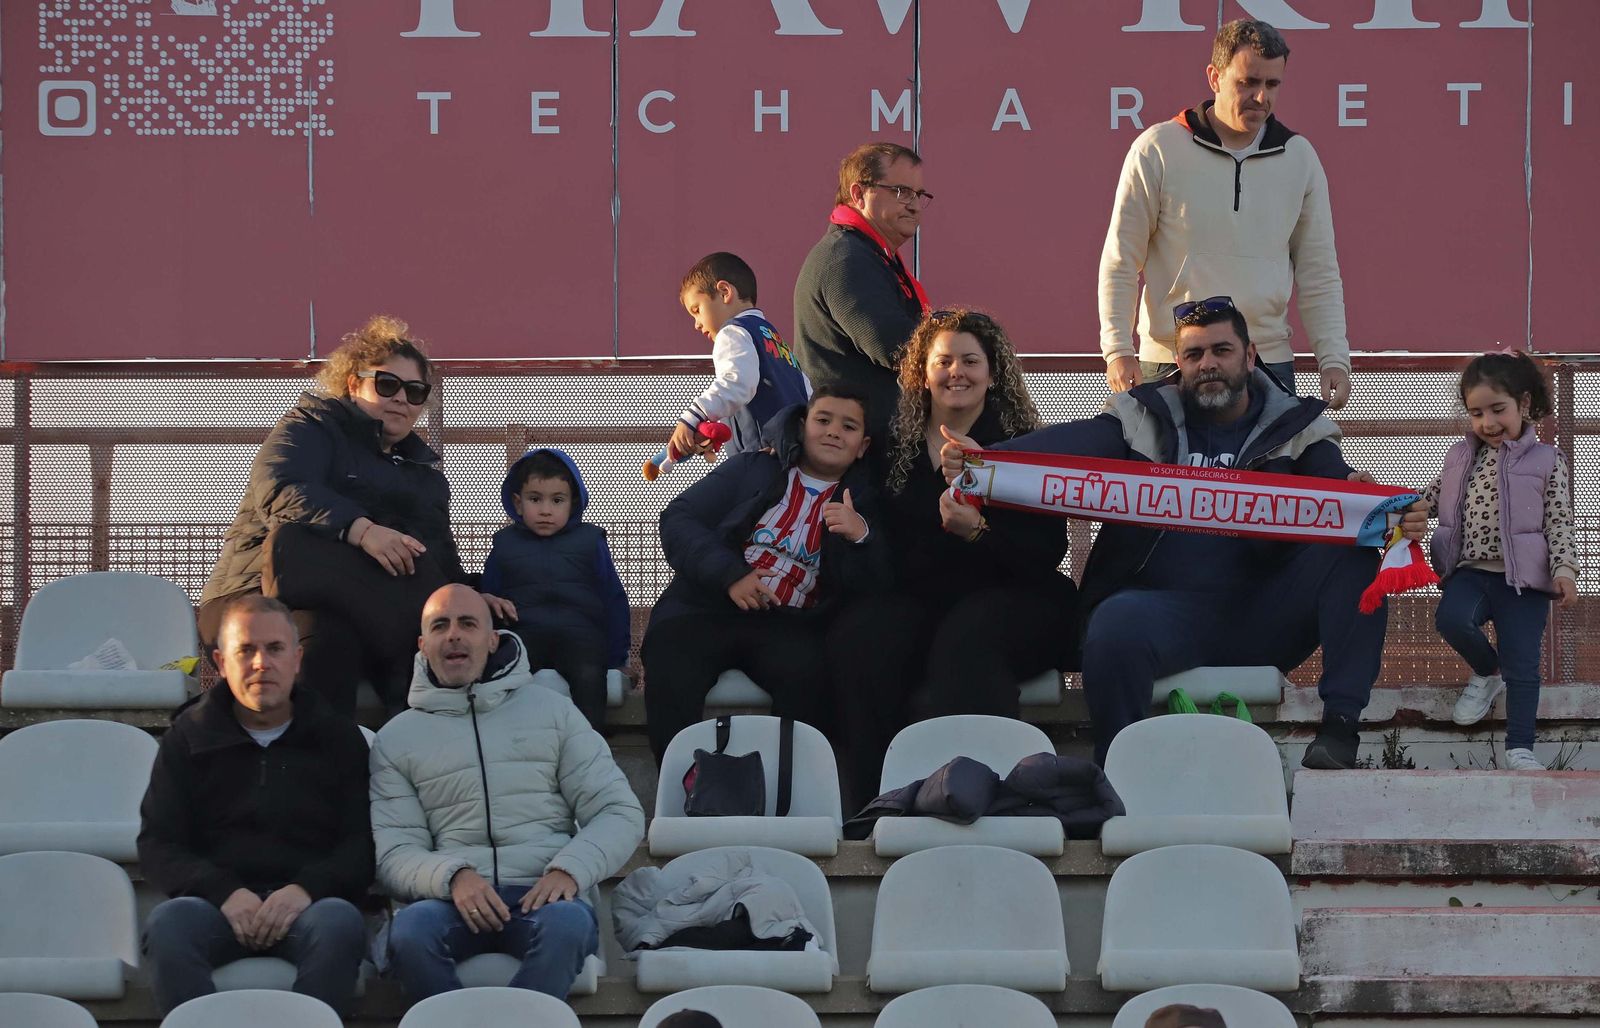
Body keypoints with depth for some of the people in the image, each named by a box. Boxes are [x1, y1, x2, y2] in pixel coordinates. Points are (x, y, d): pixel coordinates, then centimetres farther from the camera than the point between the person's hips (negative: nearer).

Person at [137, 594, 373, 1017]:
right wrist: (225, 893, -11)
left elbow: (363, 844, 8)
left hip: (305, 905, 0)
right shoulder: (187, 739, 18)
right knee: (168, 925, -35)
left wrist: (306, 889, -14)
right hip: (216, 902, 1)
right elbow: (157, 847, 10)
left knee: (339, 923, -37)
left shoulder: (339, 739, 17)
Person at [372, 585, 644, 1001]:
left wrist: (569, 870, -10)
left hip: (543, 893, 0)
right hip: (454, 899, 0)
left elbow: (620, 813, 11)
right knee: (411, 931, -36)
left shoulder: (552, 710, 17)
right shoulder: (397, 739, 17)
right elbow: (392, 853, 8)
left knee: (568, 923, -38)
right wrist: (452, 876, -15)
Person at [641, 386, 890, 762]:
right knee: (670, 675, -31)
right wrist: (730, 574, -10)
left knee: (808, 676, -34)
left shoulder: (861, 502, 18)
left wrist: (860, 536, -15)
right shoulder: (751, 470, 16)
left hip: (789, 623, 0)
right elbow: (678, 518, 5)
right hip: (707, 608, 0)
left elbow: (872, 585, 6)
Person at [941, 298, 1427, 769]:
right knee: (1116, 626, -35)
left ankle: (1340, 724, -23)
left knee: (1352, 552, -21)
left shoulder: (1295, 428, 14)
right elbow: (1073, 444, -7)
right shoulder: (1146, 419, 11)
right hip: (1167, 605, -1)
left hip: (1260, 614, 1)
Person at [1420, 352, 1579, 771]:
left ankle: (1519, 749, -11)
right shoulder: (1461, 457, 14)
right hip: (1471, 571, 3)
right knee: (1451, 617, -27)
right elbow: (1429, 498, 24)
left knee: (1521, 663, -11)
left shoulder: (1546, 462, 2)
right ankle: (1487, 671, 3)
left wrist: (1564, 569, -14)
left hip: (1522, 578, -3)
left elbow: (1559, 523, 0)